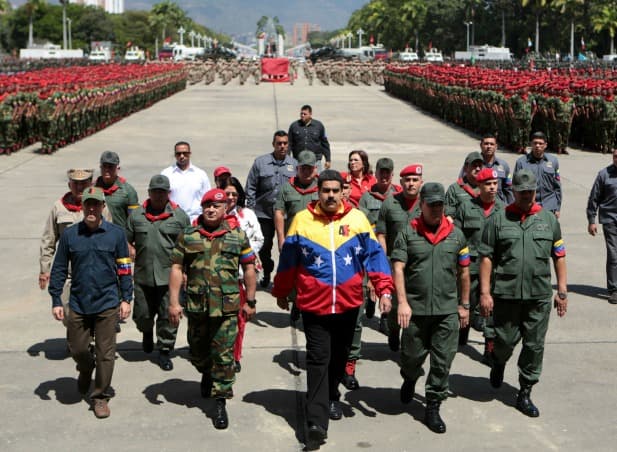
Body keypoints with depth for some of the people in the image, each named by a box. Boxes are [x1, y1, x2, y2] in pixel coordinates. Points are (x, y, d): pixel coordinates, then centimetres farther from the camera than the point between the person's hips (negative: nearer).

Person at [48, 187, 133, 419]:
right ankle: (86, 370, 45)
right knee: (77, 349, 11)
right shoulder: (70, 234, 0)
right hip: (78, 304, 2)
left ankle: (101, 396, 17)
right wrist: (56, 301, 2)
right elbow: (59, 269, 5)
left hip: (107, 304, -1)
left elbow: (124, 269, 3)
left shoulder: (116, 233, -2)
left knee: (105, 353, 2)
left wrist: (126, 299, 0)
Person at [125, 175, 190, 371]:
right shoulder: (136, 215, 7)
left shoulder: (179, 216, 2)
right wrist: (130, 252, -3)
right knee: (142, 314, 9)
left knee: (168, 316, 0)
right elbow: (126, 241, 15)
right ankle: (147, 333, 42)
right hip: (143, 276, 2)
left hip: (170, 276, -2)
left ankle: (164, 351, 14)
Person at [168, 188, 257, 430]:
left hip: (227, 306, -2)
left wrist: (250, 301, 6)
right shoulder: (188, 236, 3)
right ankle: (207, 374, 48)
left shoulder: (238, 235, 3)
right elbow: (177, 268, 2)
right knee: (197, 351, 17)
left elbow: (249, 268, 7)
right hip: (196, 305, 2)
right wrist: (174, 302, -5)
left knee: (224, 355, -3)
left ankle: (221, 403, 5)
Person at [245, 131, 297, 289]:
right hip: (264, 213, 0)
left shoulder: (294, 164, 3)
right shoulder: (260, 162, 0)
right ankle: (267, 274, 30)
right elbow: (250, 187, 4)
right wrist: (251, 208, -1)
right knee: (264, 246, 10)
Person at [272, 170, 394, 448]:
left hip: (348, 303, 2)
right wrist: (281, 293, 13)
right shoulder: (302, 220, -2)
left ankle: (332, 398, 39)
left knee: (339, 356, 17)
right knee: (318, 360, -8)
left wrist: (384, 289, -10)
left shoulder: (357, 218, 0)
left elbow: (374, 254, -1)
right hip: (314, 304, -2)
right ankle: (317, 420, -11)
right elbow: (288, 261, 7)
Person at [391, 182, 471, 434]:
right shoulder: (407, 234, -1)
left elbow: (463, 272, 14)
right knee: (412, 355, 11)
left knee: (443, 362, 1)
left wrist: (464, 305, 14)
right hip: (415, 309, -1)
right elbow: (398, 269, -7)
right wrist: (402, 302, -18)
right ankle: (410, 379, 45)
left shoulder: (456, 235, 7)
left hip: (447, 310, 2)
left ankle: (433, 408, 14)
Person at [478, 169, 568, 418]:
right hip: (506, 294, -2)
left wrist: (562, 291, 6)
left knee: (534, 346, 5)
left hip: (539, 295, 2)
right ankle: (498, 363, 40)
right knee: (506, 340, 5)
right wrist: (485, 292, -6)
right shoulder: (498, 220, 1)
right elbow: (486, 258, 0)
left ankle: (525, 393, 17)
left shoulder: (549, 219, 8)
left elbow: (559, 256, 11)